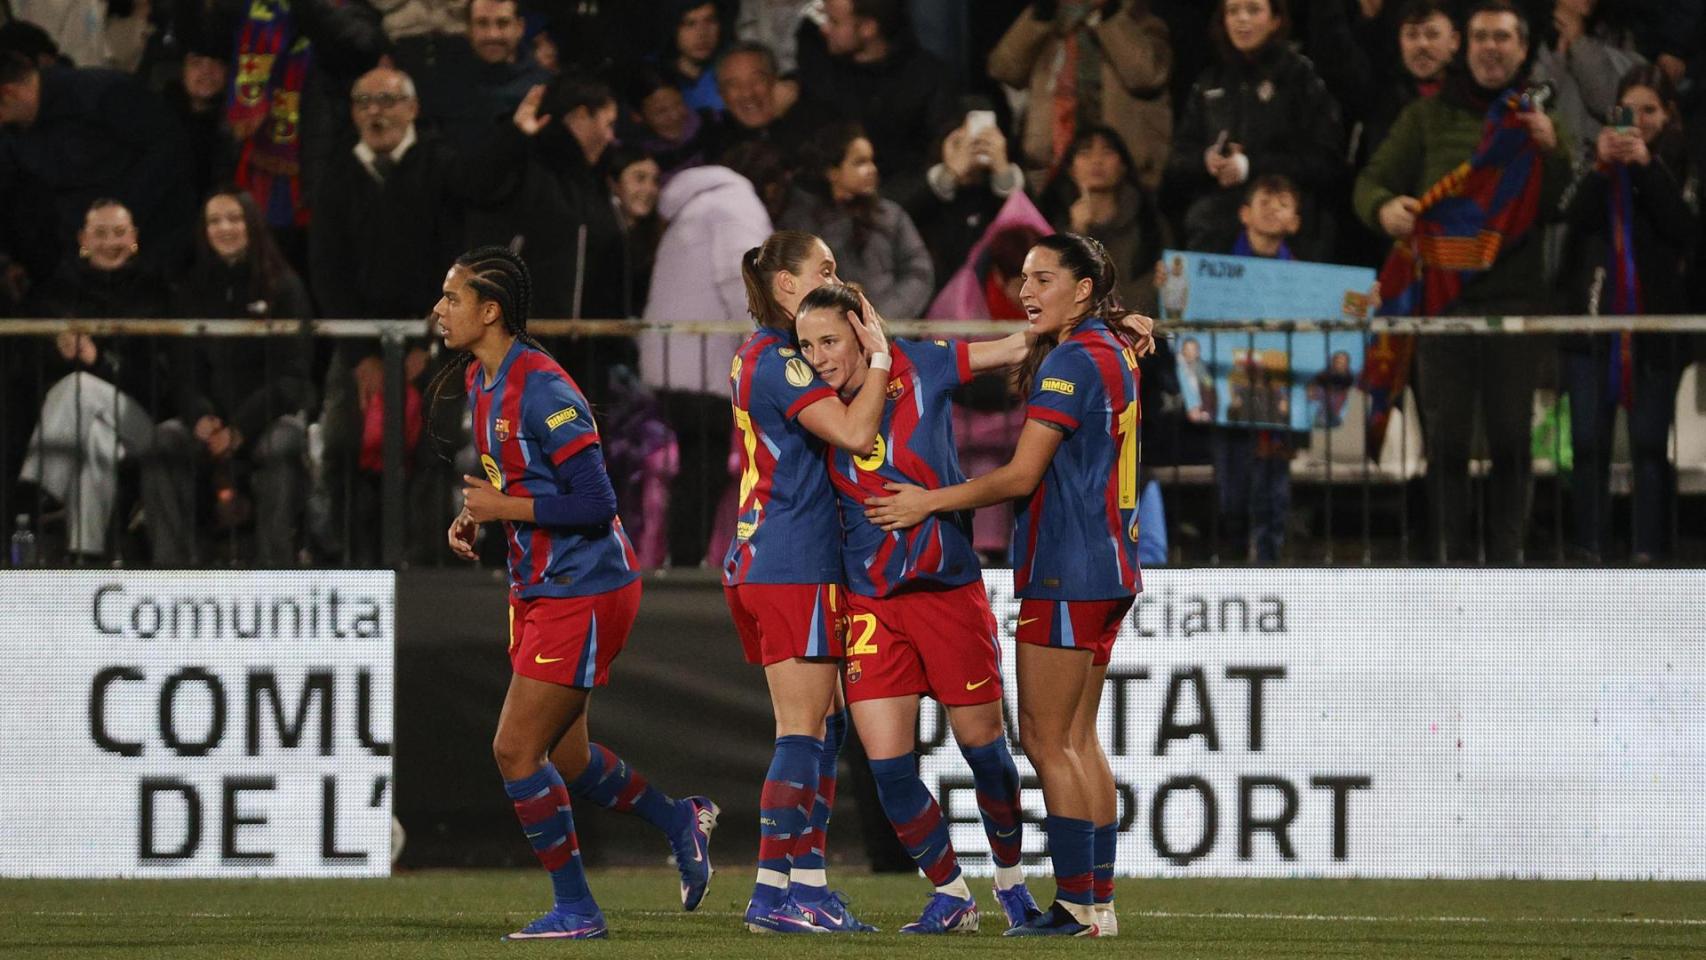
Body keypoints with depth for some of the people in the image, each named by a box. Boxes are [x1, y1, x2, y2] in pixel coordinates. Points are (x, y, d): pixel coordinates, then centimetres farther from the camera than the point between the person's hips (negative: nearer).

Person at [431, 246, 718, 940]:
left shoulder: (542, 389, -21)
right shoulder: (480, 382, 8)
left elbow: (595, 504, -24)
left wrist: (503, 508, -19)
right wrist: (475, 516, 4)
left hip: (581, 592, -10)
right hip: (540, 589, 10)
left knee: (517, 750, -9)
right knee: (564, 758, 17)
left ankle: (574, 909, 2)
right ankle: (682, 823, 37)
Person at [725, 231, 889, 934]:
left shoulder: (759, 356, 17)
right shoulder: (780, 362, -14)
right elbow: (853, 432, -25)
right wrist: (879, 355, -17)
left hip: (758, 561, 10)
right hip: (796, 566, -10)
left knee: (826, 723, 12)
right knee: (803, 731, -7)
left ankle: (806, 883, 10)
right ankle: (773, 894, -8)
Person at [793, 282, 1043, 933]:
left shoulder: (920, 367, -5)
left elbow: (1020, 346, 0)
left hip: (949, 587, -1)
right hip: (871, 603, 1)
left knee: (983, 745, 6)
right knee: (887, 763, -7)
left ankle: (1010, 877, 30)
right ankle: (950, 895, 11)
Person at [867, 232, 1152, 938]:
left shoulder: (1071, 361, -15)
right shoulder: (1112, 350, 14)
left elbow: (1021, 476, -15)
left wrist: (930, 502, -9)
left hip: (1065, 574, -10)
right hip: (1106, 570, 10)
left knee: (1046, 740, -5)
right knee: (1077, 739, 12)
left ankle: (1076, 903, -6)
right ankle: (1099, 900, 12)